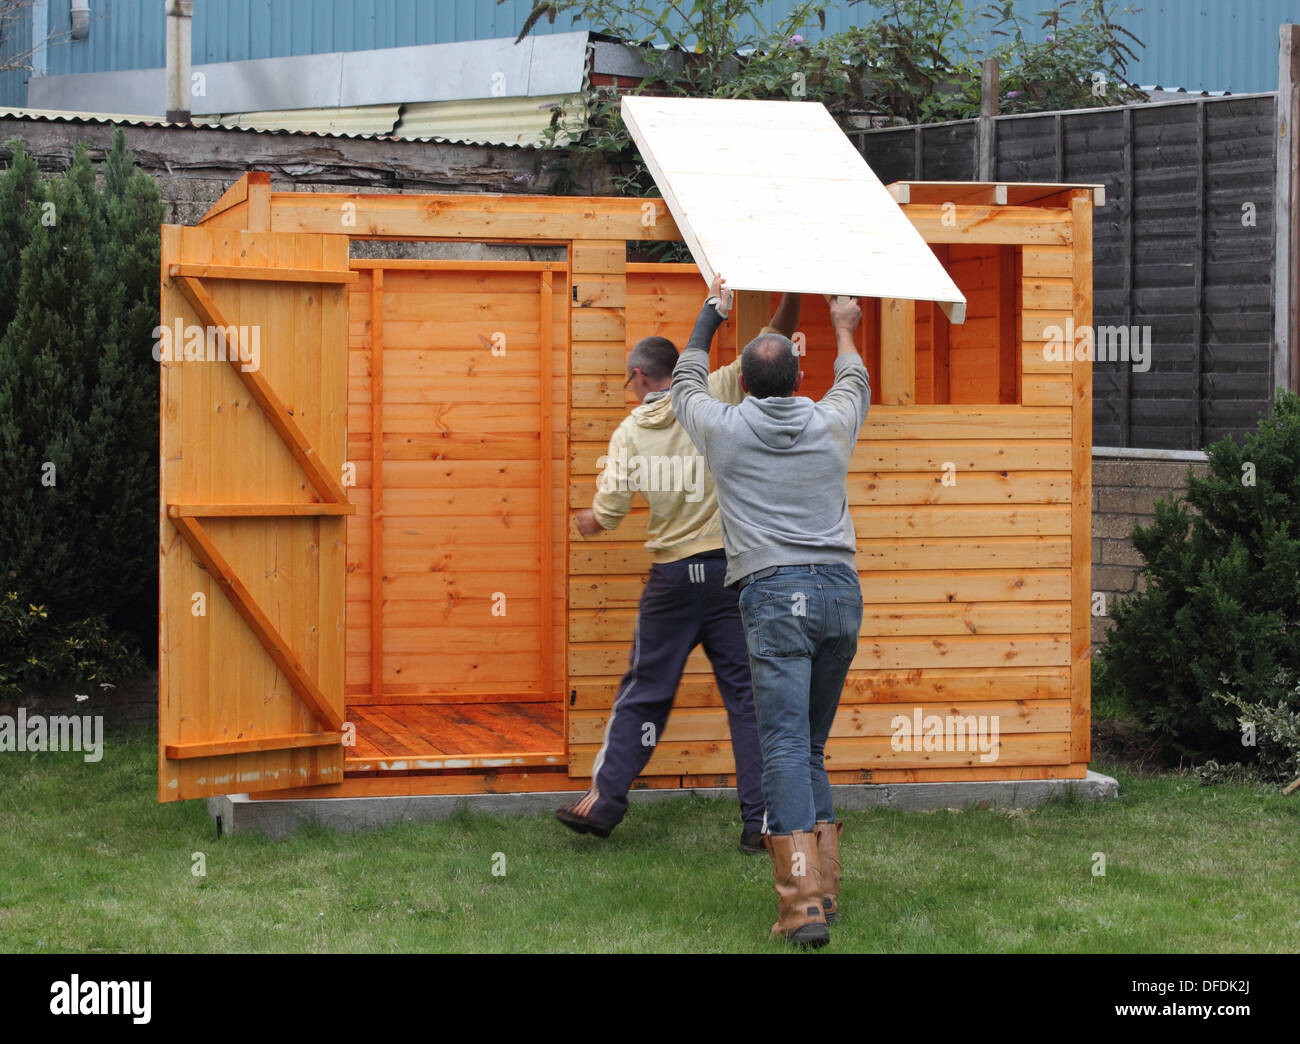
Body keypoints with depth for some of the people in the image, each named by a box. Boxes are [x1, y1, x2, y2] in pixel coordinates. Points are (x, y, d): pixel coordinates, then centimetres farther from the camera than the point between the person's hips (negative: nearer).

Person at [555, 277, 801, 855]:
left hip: (671, 578, 1)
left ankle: (604, 801, 18)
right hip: (732, 569, 0)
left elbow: (602, 518, 4)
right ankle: (760, 822, 1)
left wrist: (583, 519, 26)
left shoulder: (629, 433, 2)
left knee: (644, 693, 13)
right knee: (747, 697, 2)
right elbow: (773, 347, -1)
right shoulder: (712, 396, -1)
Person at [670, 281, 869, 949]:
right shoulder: (830, 423, 14)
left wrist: (705, 327, 47)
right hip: (841, 592, 4)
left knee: (785, 746, -11)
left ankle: (803, 901, -21)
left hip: (773, 593, -4)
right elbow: (854, 383, 39)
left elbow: (685, 385, 30)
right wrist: (843, 330, 58)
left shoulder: (723, 427, 7)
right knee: (810, 746, 15)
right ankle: (823, 883, 14)